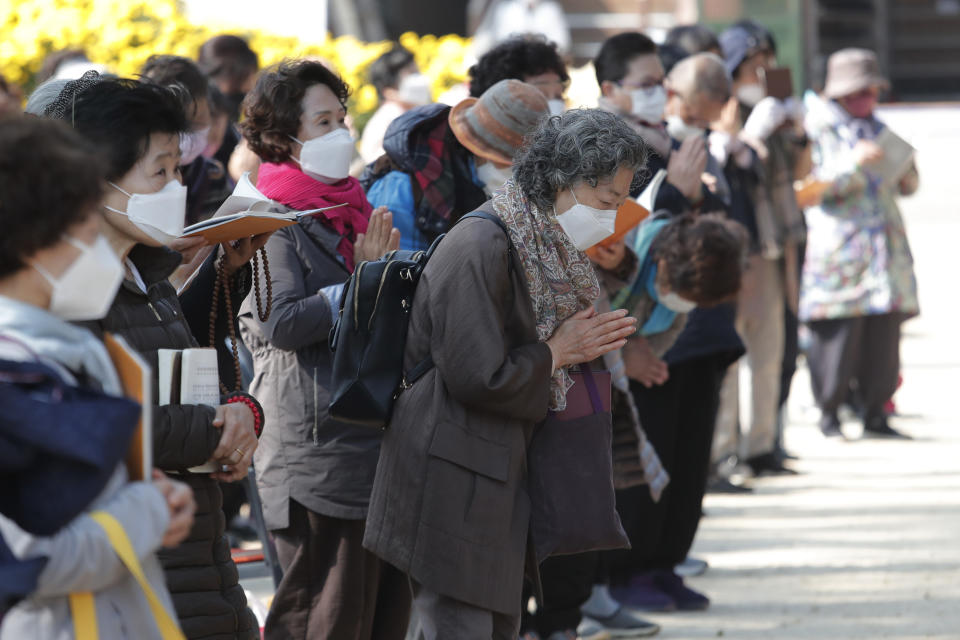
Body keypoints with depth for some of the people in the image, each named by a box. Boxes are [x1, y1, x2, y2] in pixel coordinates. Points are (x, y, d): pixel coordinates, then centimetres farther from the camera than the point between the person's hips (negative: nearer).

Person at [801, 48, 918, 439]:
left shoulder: (877, 129, 20)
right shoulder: (819, 129, 0)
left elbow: (905, 187, 25)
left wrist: (906, 170, 1)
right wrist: (854, 163, -20)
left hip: (885, 243, 6)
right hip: (838, 248, -6)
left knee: (884, 333, 3)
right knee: (839, 334, -8)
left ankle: (875, 413, 9)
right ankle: (828, 414, 1)